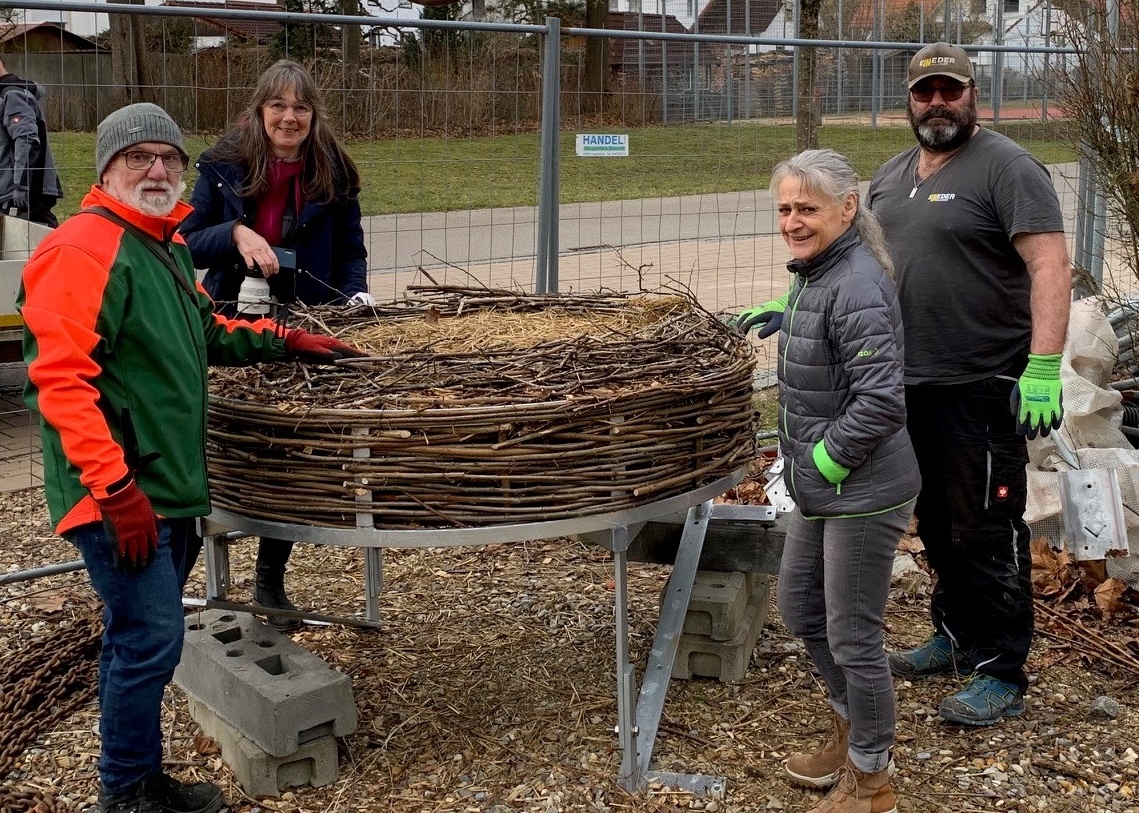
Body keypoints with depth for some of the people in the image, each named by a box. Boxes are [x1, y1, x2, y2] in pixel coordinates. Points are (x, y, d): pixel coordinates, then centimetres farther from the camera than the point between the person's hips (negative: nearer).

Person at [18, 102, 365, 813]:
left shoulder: (166, 245, 15)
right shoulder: (84, 250, -15)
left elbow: (204, 330, 31)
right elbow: (62, 380, -22)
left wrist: (283, 341, 20)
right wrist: (116, 488, -25)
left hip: (167, 486, 9)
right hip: (120, 494, -9)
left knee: (141, 638, 17)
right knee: (151, 640, -4)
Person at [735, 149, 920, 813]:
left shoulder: (855, 286, -23)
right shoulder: (816, 275, 7)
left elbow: (883, 402, -28)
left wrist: (825, 460, -19)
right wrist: (785, 315, 15)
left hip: (863, 491, -10)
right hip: (822, 488, 10)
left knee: (852, 635, 4)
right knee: (799, 605, 22)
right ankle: (852, 730, 43)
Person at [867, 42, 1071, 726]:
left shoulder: (1007, 168, -11)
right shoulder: (892, 175, 13)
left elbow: (1050, 268, -19)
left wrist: (1044, 368, -27)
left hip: (983, 389, -8)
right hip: (914, 385, 8)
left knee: (986, 530, -1)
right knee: (938, 523, 18)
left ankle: (1002, 674, 10)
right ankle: (956, 636, 35)